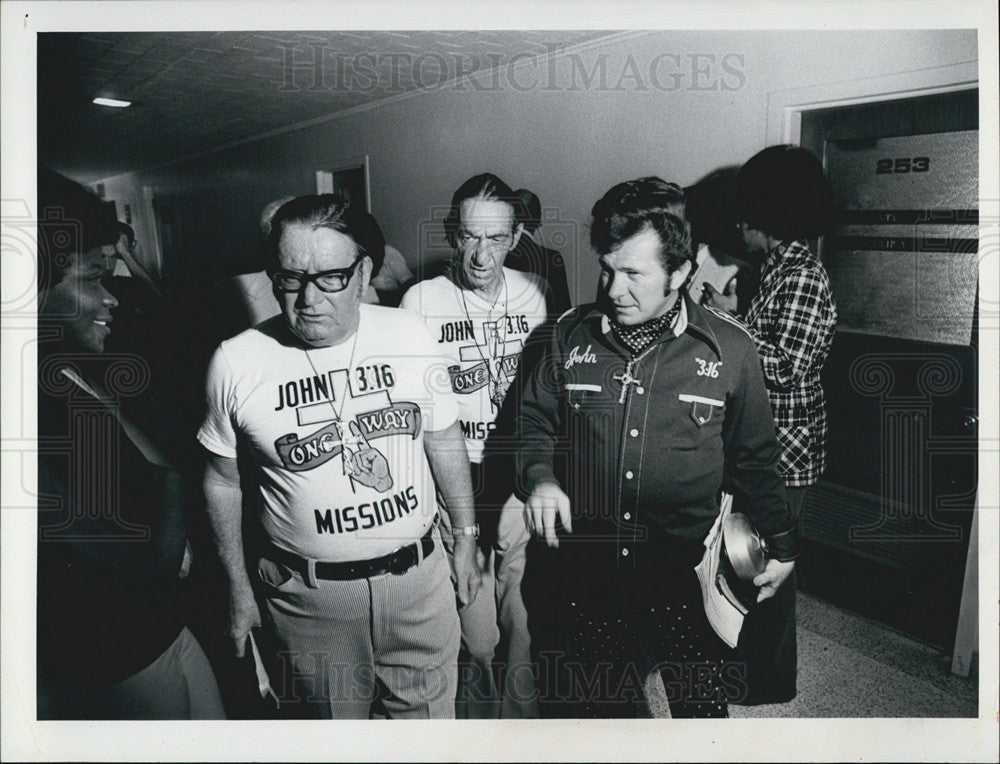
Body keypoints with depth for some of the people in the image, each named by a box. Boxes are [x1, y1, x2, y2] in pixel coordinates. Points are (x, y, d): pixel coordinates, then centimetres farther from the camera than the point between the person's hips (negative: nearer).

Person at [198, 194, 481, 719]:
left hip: (419, 575, 2)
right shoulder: (235, 363, -11)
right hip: (309, 596, -1)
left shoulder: (409, 337, -6)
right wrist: (239, 590, 5)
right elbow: (223, 482, 1)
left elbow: (444, 439, 7)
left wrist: (465, 538, 11)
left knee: (430, 715, 19)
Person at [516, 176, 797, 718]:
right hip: (586, 568, 2)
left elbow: (754, 457, 5)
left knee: (704, 706, 11)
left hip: (686, 572, -2)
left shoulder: (729, 349, -5)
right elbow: (535, 420, 9)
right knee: (595, 705, 20)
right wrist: (539, 476, -12)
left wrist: (781, 546, 12)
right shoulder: (572, 335, -2)